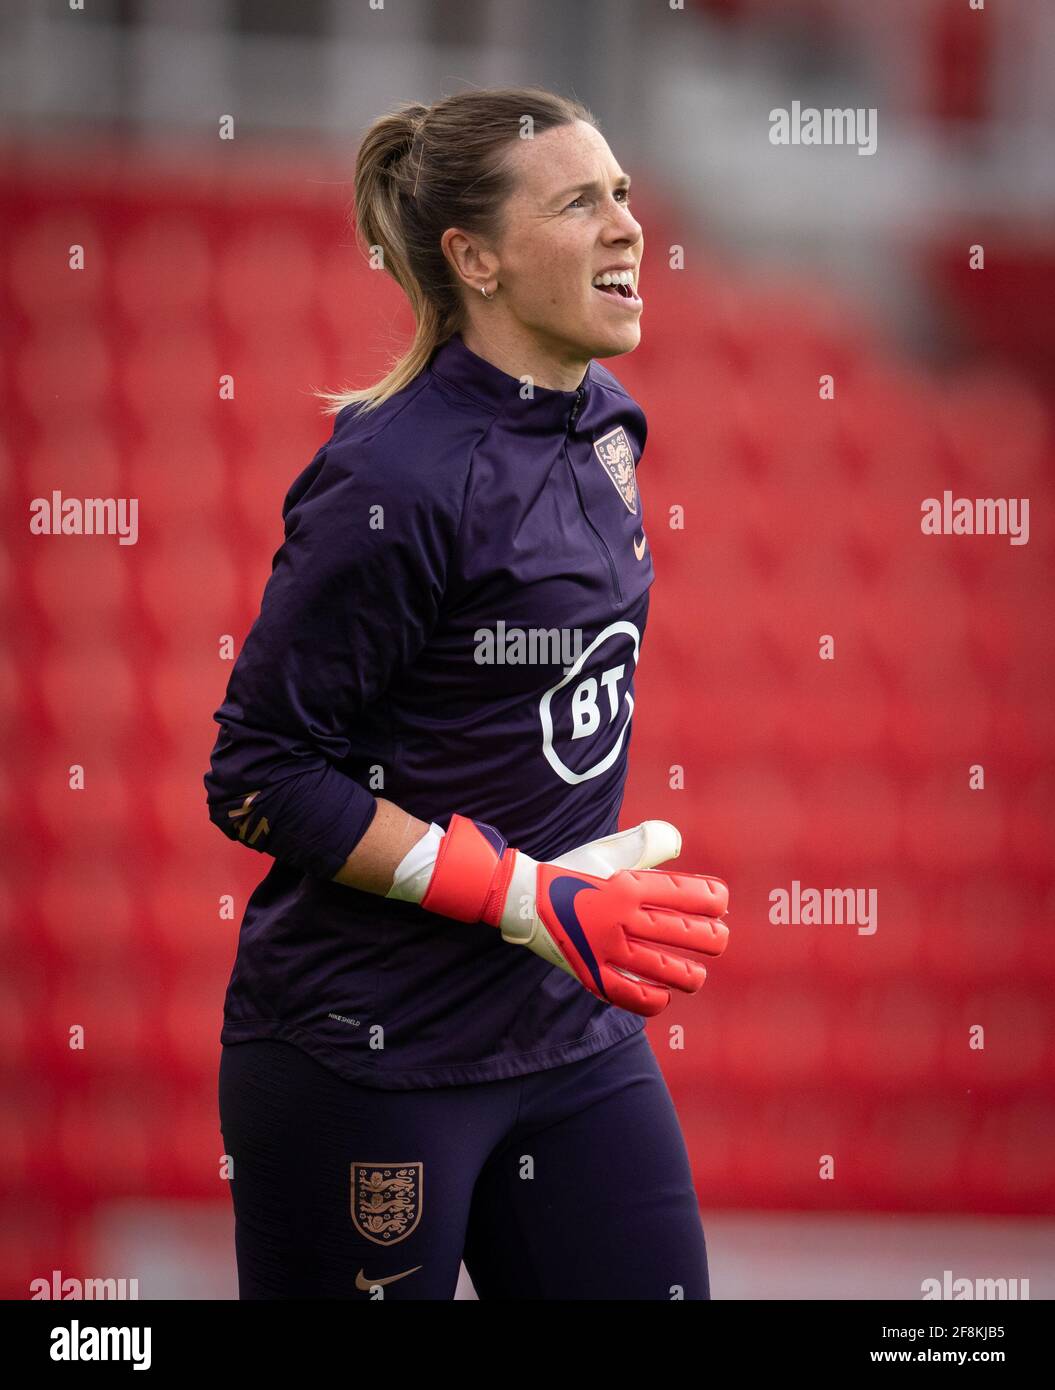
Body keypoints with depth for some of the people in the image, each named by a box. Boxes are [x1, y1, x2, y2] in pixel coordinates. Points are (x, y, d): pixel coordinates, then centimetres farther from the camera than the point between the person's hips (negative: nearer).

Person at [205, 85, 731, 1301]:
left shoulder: (603, 427, 6)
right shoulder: (396, 482, -19)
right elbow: (255, 778, -18)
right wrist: (530, 900, -20)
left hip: (572, 1035, 7)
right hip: (368, 1054, -7)